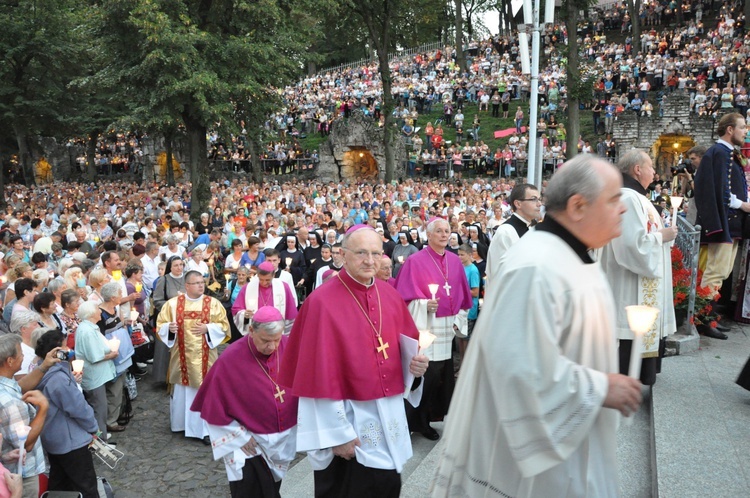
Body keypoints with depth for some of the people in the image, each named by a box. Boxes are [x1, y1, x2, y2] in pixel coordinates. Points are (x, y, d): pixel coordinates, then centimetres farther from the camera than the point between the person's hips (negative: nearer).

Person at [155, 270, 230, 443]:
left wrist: (207, 328, -16)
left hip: (204, 357, -1)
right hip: (182, 356, 1)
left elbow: (224, 326, 0)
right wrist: (170, 328, -18)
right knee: (181, 391, 11)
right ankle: (180, 423, 29)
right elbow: (160, 325, 3)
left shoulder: (214, 303, -1)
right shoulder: (173, 303, 0)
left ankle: (206, 429, 9)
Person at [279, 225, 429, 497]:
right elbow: (321, 373, -17)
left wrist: (416, 363, -10)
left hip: (389, 416, 6)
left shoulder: (389, 295, 2)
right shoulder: (323, 302, -17)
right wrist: (337, 433, -16)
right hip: (346, 417, -6)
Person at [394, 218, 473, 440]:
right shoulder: (415, 261, -6)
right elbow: (407, 296, -9)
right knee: (429, 374, -8)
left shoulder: (455, 261, 11)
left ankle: (438, 413, 22)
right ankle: (420, 421, 6)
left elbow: (462, 294, 15)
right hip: (427, 327, -5)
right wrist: (425, 304, -24)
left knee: (445, 374, 8)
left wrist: (459, 319, 7)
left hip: (449, 327, 6)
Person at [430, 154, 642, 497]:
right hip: (537, 444, -10)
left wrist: (604, 383, 10)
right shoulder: (536, 268, -28)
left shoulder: (574, 258, 7)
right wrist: (600, 389, -24)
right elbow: (525, 365, -34)